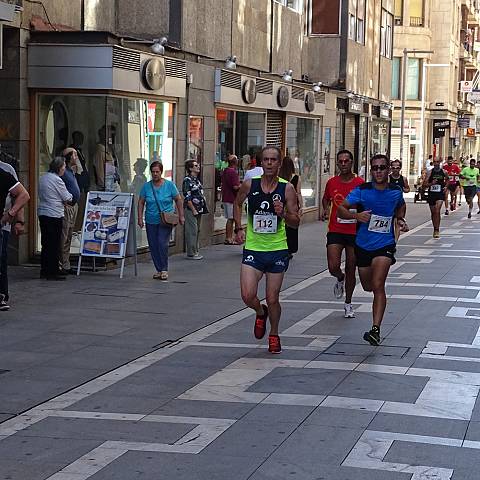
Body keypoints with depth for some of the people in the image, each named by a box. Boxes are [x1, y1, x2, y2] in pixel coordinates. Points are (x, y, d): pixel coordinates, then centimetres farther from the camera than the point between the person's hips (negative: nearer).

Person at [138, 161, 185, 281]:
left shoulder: (169, 185, -2)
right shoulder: (146, 186, 3)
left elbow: (178, 200, 6)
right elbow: (141, 202, 7)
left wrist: (181, 216, 4)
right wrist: (140, 218, 0)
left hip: (166, 221, -3)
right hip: (151, 221, 3)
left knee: (162, 243, -16)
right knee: (153, 246, 3)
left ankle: (164, 270, -5)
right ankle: (159, 270, 15)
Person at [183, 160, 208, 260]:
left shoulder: (197, 180, 16)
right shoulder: (187, 180, -12)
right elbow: (187, 198, -16)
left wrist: (203, 208, 16)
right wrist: (194, 210, -17)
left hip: (198, 210, 9)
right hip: (191, 210, -9)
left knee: (197, 231, 12)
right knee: (192, 231, -7)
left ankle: (195, 251, 19)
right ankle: (191, 253, -3)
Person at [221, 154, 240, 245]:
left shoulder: (225, 171, 13)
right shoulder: (233, 172, -16)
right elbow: (235, 187, -21)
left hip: (225, 198, 9)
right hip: (232, 198, -9)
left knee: (229, 219, 13)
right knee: (231, 219, -4)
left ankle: (228, 238, 16)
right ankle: (229, 238, -3)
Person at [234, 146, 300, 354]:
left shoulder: (287, 188, -6)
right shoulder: (249, 185, -3)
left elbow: (296, 222, -2)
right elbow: (237, 203, 18)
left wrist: (283, 213, -23)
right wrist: (239, 228, 8)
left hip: (277, 250, -1)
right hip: (253, 249, 1)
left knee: (272, 299, 5)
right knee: (248, 296, -11)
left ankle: (274, 335, 29)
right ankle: (260, 313, 25)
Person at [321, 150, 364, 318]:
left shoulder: (360, 184, -4)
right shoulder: (332, 183, 3)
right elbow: (326, 198, 22)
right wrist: (325, 209, 3)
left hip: (354, 232, -1)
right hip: (335, 231, 1)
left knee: (351, 270, 7)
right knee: (333, 267, -13)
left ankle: (348, 304, 24)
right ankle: (340, 279, 25)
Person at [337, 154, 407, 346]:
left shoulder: (396, 191, -1)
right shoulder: (362, 190, -8)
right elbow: (341, 209, -7)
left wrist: (400, 219, 5)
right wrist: (356, 215, -26)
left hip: (385, 245, -2)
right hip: (363, 245, 2)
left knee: (377, 285, -19)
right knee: (368, 286, 17)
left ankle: (375, 329, -20)